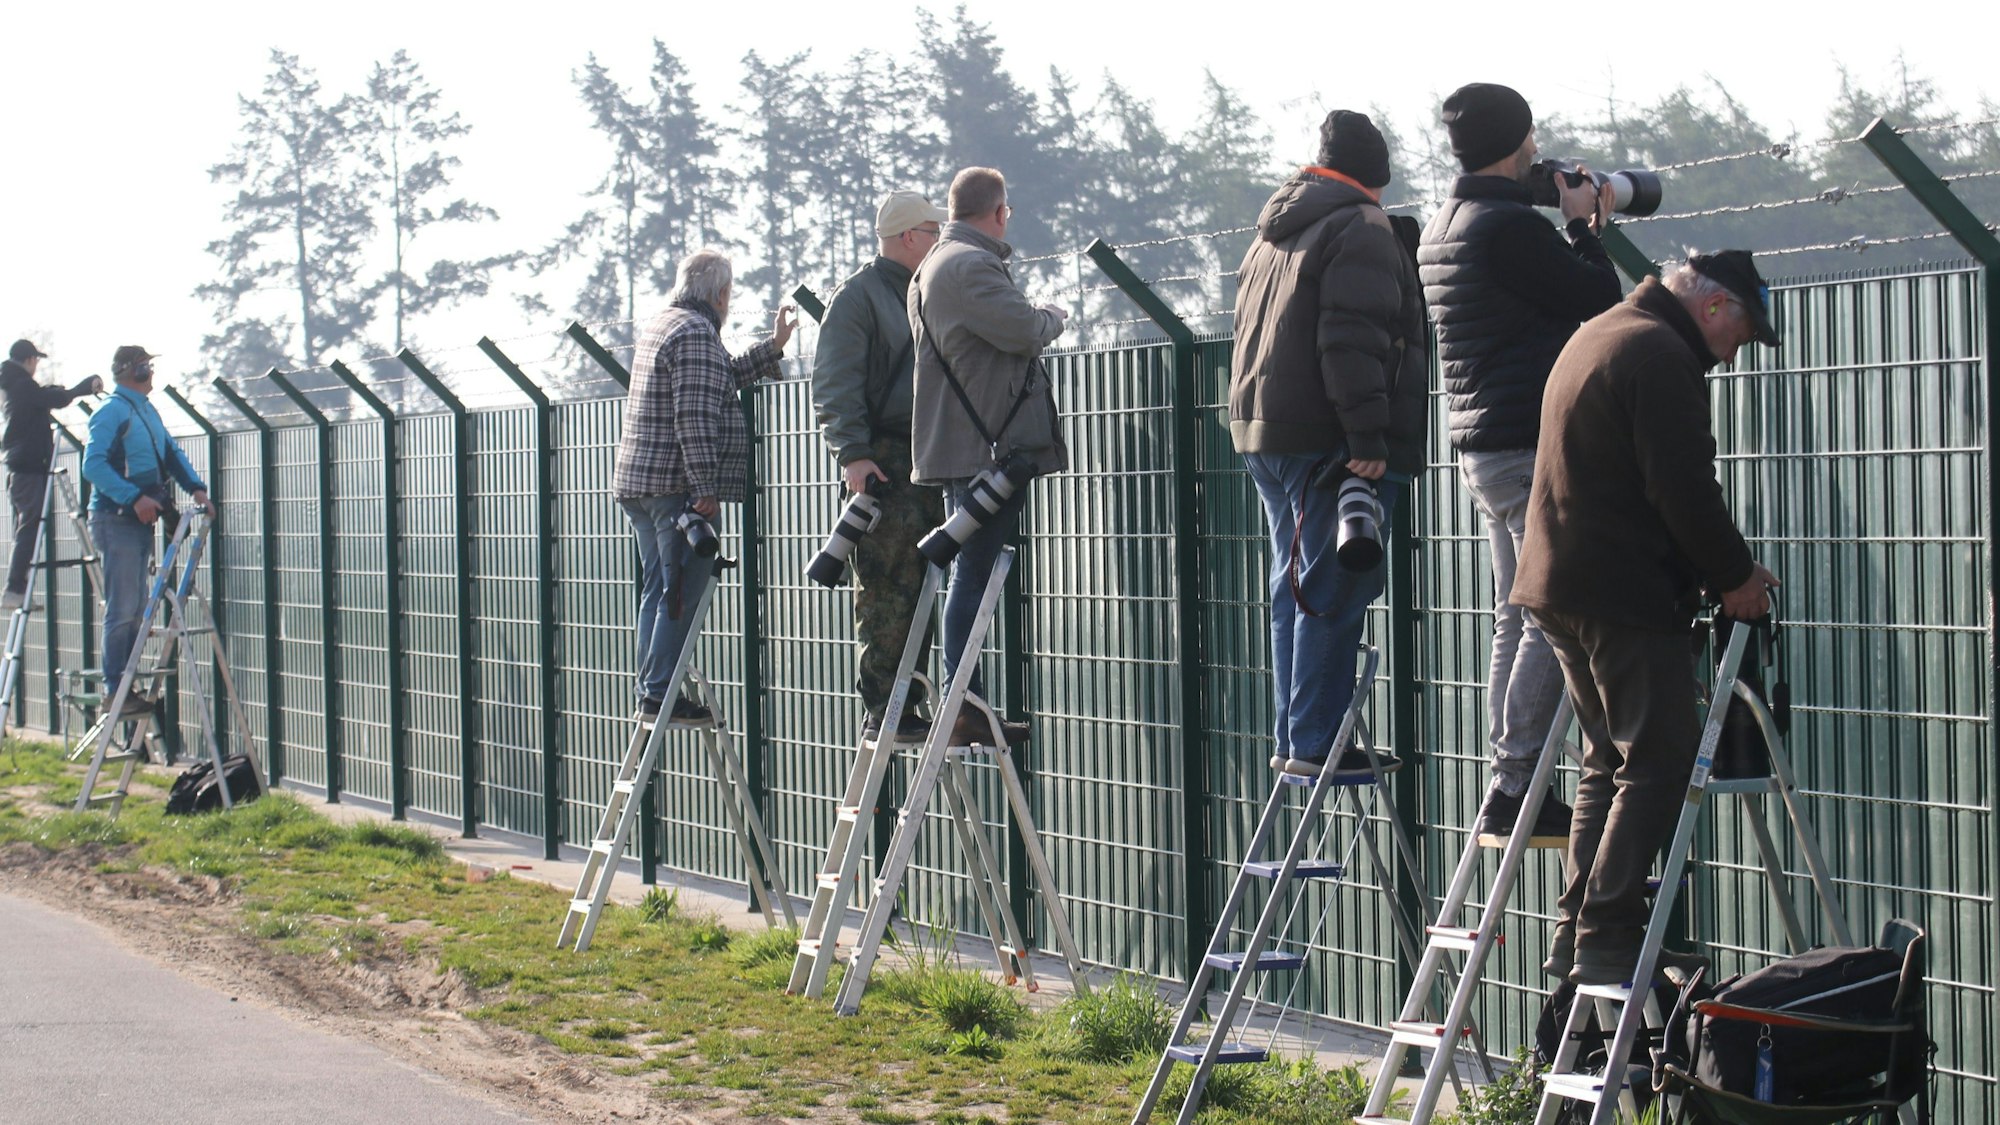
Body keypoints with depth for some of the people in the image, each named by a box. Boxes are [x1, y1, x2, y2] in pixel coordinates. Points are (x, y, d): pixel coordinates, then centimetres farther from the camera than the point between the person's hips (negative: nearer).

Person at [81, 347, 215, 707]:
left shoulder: (146, 411, 16)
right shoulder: (112, 412, -13)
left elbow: (172, 452, 20)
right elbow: (93, 465, -21)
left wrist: (196, 487, 4)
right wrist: (135, 497, -27)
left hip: (141, 519, 9)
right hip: (116, 519, -9)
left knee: (136, 607, 12)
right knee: (122, 609, -9)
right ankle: (115, 691, -5)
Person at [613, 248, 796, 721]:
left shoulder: (661, 324, 18)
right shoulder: (696, 332, -12)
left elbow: (724, 376, 26)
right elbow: (694, 416, -20)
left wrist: (773, 346, 31)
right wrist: (705, 489, -21)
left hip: (636, 482, 10)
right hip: (676, 484, -10)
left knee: (658, 590, 13)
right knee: (683, 593, -8)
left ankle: (650, 691, 14)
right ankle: (659, 692, -11)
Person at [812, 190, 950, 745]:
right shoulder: (858, 296, -4)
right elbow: (834, 383, -11)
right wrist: (853, 454, -20)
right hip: (882, 463, -8)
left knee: (917, 590, 6)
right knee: (887, 590, -10)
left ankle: (903, 707, 9)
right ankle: (881, 711, -9)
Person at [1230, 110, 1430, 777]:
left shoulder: (1272, 237, 20)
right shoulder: (1363, 231, -9)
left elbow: (1249, 330, 24)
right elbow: (1352, 339, -19)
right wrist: (1367, 435, -21)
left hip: (1263, 436, 9)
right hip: (1330, 440, -9)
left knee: (1295, 591, 14)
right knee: (1333, 592, -8)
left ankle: (1293, 740, 15)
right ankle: (1316, 743, -10)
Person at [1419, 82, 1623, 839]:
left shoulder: (1441, 230, 14)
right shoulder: (1510, 228, -17)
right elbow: (1600, 302, -11)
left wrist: (1577, 229, 18)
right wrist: (1583, 227, 4)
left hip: (1482, 448, 10)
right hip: (1535, 446, -10)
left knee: (1517, 620, 12)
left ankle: (1508, 797, 12)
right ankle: (1515, 791, -10)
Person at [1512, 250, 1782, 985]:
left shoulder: (1596, 338, 21)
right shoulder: (1662, 354, -12)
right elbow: (1684, 488, -19)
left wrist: (1720, 567, 22)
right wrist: (1734, 575, -6)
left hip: (1559, 586, 10)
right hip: (1625, 594, -10)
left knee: (1610, 760, 15)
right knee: (1659, 762, -7)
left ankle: (1577, 936, 14)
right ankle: (1607, 940, -10)